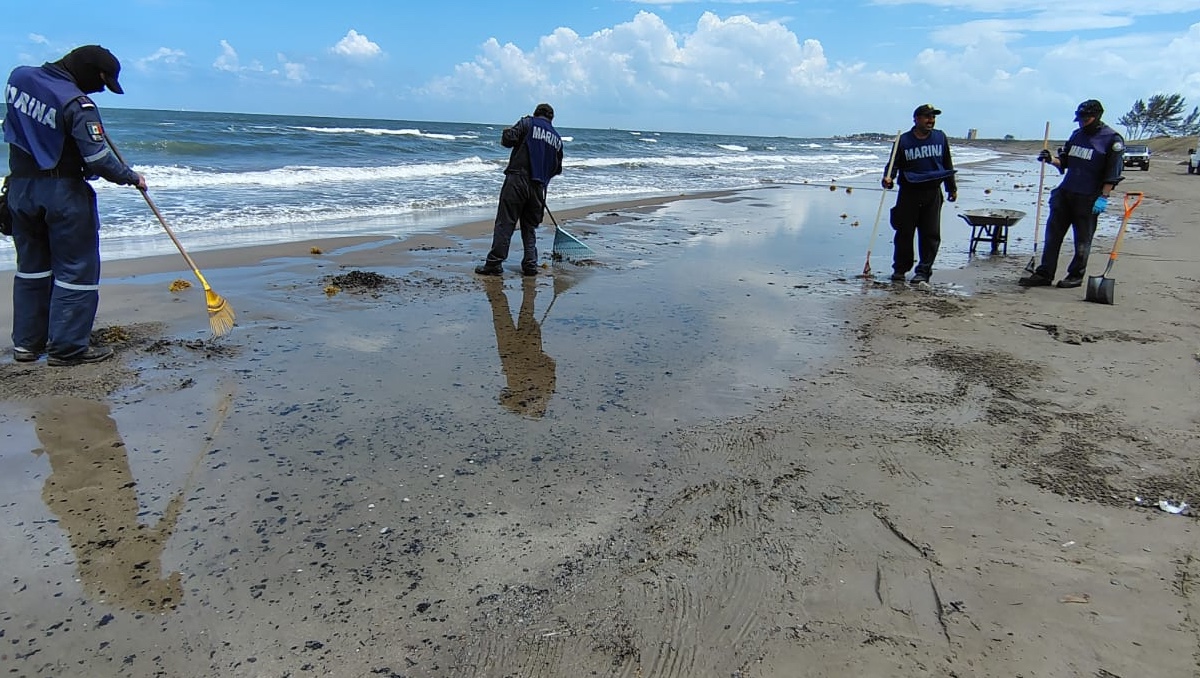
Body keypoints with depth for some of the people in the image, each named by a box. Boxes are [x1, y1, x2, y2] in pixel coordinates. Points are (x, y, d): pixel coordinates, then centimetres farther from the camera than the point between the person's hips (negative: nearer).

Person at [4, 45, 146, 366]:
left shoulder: (18, 76, 5)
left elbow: (12, 127, 21)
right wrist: (132, 177, -6)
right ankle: (67, 347, 2)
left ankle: (26, 343, 23)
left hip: (20, 188, 8)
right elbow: (98, 160, -21)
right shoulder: (77, 104, -18)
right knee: (76, 270, 0)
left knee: (31, 266, 17)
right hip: (63, 192, -8)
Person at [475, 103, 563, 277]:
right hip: (538, 186, 5)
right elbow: (557, 169, 20)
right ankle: (530, 264, 8)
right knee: (530, 226, 13)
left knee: (505, 222, -4)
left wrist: (507, 134, 13)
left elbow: (507, 140, -9)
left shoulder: (527, 123, 3)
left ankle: (494, 263, -5)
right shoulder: (557, 138, 18)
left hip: (517, 180, -4)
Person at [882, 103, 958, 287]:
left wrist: (952, 188, 18)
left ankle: (923, 272, 4)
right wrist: (889, 178, -20)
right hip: (909, 192, -2)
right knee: (904, 232, 1)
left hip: (933, 193, 2)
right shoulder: (904, 140, -1)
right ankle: (900, 269, 15)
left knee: (931, 234, -1)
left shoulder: (940, 138, 8)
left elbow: (948, 164, 16)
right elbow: (894, 164, 2)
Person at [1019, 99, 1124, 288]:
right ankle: (1044, 274, 7)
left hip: (1088, 198, -6)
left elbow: (1113, 173, -9)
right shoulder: (1077, 135, 12)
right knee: (1053, 234, 3)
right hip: (1065, 193, 6)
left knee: (1082, 240, 4)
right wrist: (1051, 159, 0)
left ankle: (1076, 275, 15)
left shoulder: (1112, 139, -6)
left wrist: (1103, 197, -15)